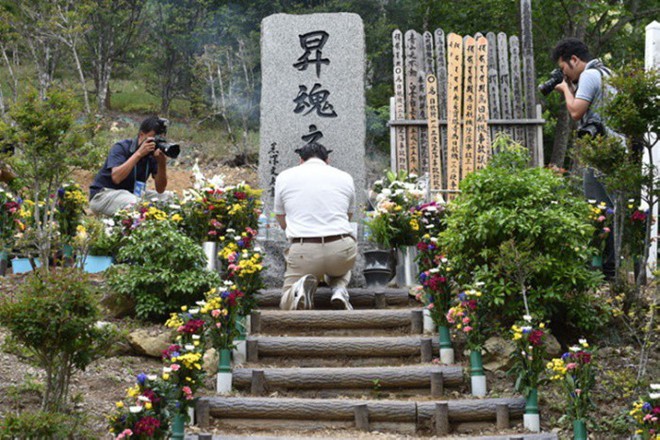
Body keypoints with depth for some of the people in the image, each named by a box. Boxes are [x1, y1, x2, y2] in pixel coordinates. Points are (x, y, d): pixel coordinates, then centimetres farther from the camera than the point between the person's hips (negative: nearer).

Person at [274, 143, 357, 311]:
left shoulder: (284, 177, 12)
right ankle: (339, 289, 4)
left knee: (287, 305, 19)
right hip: (342, 250, 2)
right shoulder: (345, 177, 15)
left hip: (303, 252, -2)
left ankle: (299, 290, -17)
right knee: (341, 267, 39)